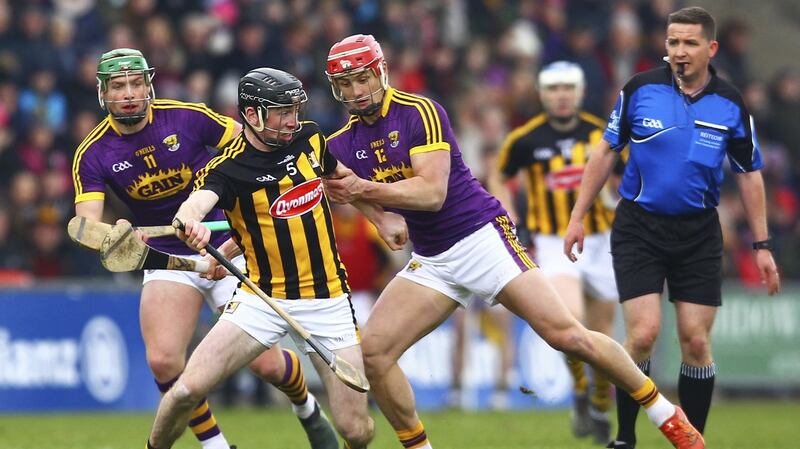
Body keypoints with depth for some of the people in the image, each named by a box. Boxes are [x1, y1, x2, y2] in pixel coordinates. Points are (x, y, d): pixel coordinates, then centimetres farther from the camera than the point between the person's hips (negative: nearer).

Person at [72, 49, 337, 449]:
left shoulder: (188, 117, -13)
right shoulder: (93, 155, -8)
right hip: (168, 261, 2)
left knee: (264, 363, -6)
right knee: (163, 361, -20)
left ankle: (306, 409, 29)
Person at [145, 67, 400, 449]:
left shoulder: (310, 139, 1)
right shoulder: (228, 168, -14)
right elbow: (195, 203, -36)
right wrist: (189, 224, -56)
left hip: (327, 299, 2)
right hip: (261, 299, -2)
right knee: (187, 389, -17)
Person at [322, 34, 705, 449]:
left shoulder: (419, 112, -12)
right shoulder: (342, 145, 7)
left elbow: (432, 193, -22)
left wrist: (365, 189, -33)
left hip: (481, 238, -6)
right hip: (429, 261, 6)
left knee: (565, 335, -13)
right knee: (372, 352, -10)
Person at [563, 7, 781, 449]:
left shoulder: (730, 104, -3)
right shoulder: (640, 89, -7)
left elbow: (749, 175, 7)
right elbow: (606, 151, 5)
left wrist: (761, 245, 4)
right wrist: (578, 215, 3)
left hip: (698, 234, 2)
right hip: (639, 227, -2)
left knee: (696, 342, -1)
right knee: (643, 334, -13)